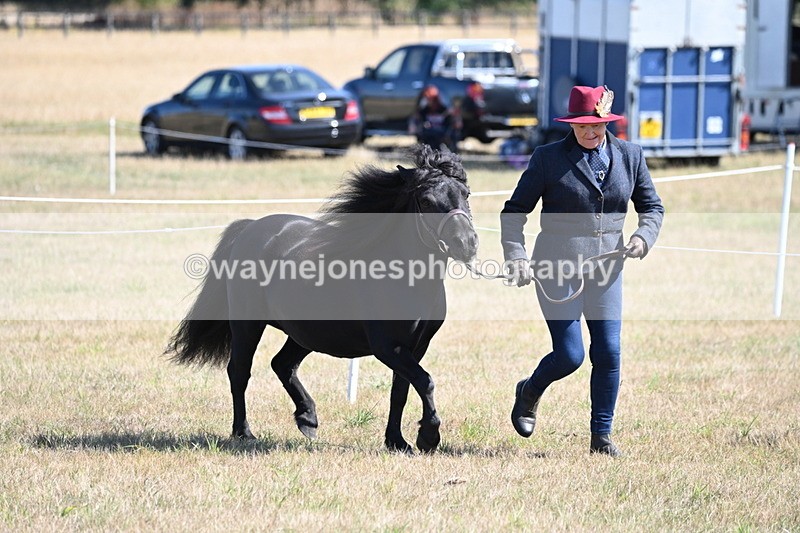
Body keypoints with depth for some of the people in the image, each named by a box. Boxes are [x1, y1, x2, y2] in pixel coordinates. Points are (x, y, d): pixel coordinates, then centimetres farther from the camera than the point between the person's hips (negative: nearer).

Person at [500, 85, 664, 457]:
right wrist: (516, 257, -13)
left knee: (608, 353, -3)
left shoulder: (630, 156, 6)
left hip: (605, 270, 3)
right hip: (556, 270, -3)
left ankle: (601, 436, 10)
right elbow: (514, 211, 0)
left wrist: (644, 237, -4)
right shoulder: (548, 158, -3)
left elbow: (651, 206, 17)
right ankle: (530, 392, 27)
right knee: (569, 355, -5)